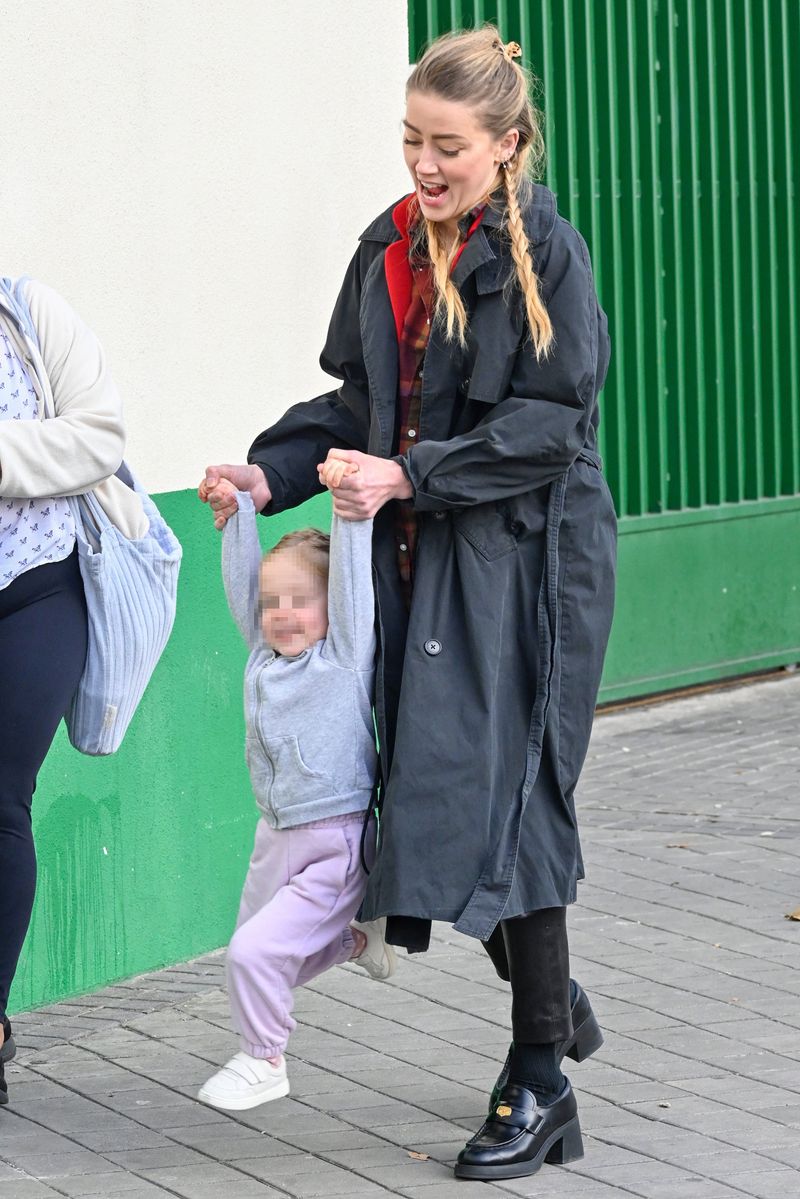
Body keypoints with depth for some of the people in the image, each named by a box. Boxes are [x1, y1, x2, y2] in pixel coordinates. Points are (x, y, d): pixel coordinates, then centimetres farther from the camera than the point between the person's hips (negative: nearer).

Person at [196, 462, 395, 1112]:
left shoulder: (347, 653, -10)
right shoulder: (263, 654, 5)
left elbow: (353, 577, -19)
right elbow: (242, 577, 5)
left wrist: (350, 508, -31)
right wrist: (240, 506, -2)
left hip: (338, 845, -7)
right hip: (278, 838, 7)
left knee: (257, 950, -14)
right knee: (268, 956, 16)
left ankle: (263, 1061, 8)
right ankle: (353, 940, 41)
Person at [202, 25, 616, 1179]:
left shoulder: (544, 253, -10)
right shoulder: (389, 251, 10)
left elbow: (545, 424, -14)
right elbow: (355, 397, 14)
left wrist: (408, 476, -20)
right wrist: (272, 471, -1)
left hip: (524, 558, -6)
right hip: (421, 561, 7)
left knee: (503, 792, -8)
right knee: (434, 785, 8)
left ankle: (541, 1086, 1)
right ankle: (553, 999, 30)